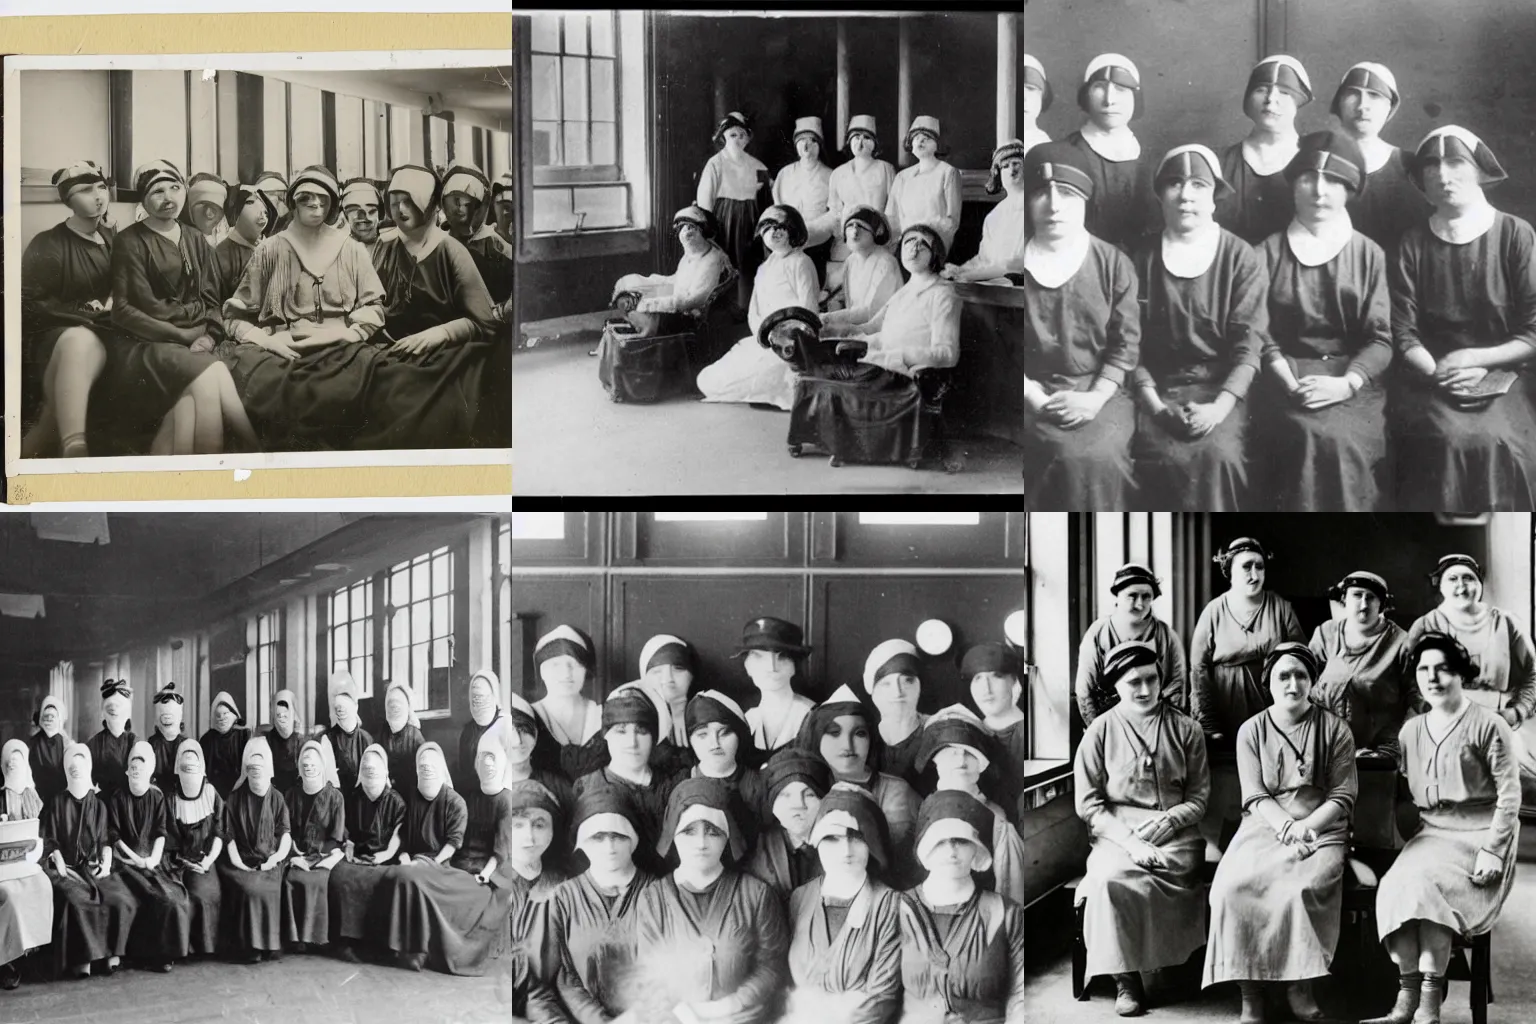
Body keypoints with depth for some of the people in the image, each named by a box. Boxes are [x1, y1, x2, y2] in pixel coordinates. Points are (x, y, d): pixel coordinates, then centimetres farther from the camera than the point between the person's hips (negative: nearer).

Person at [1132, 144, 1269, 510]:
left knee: (1218, 455, -30)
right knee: (1164, 458, -28)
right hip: (1160, 387, 1)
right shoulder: (1143, 256, 8)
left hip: (1222, 388, -1)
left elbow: (1249, 343, -3)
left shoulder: (1241, 258, 4)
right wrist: (1152, 402, -10)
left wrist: (1220, 406, -18)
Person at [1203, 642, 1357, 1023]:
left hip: (1321, 829, -1)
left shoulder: (1335, 729, 5)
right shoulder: (1251, 731, 9)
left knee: (1301, 889, -34)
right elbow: (1255, 797, 2)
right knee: (1233, 885, -29)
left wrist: (1307, 826, -14)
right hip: (1266, 825, 2)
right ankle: (1249, 991, -23)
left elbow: (1342, 795, 1)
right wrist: (1287, 826, -16)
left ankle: (1298, 985, -16)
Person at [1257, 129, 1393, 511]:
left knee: (1340, 439, -32)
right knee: (1315, 435, -33)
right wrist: (1290, 384, -14)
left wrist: (1346, 383, -16)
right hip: (1288, 379, 0)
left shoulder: (1369, 254, 11)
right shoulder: (1268, 252, 11)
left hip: (1356, 383, 0)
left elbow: (1381, 338, 3)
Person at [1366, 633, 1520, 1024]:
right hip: (1431, 833, 5)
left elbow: (1509, 793, -8)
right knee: (1394, 885, -24)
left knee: (1423, 884, -31)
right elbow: (1402, 793, 16)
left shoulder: (1487, 725, -6)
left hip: (1479, 835, -5)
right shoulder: (1411, 731, 13)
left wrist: (1492, 850, -16)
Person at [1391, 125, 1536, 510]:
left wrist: (1474, 359, -13)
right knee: (1449, 438, -31)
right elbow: (1404, 333, 2)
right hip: (1431, 380, 1)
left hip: (1499, 376, -1)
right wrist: (1437, 372, -15)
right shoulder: (1413, 243, 7)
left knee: (1497, 441, -31)